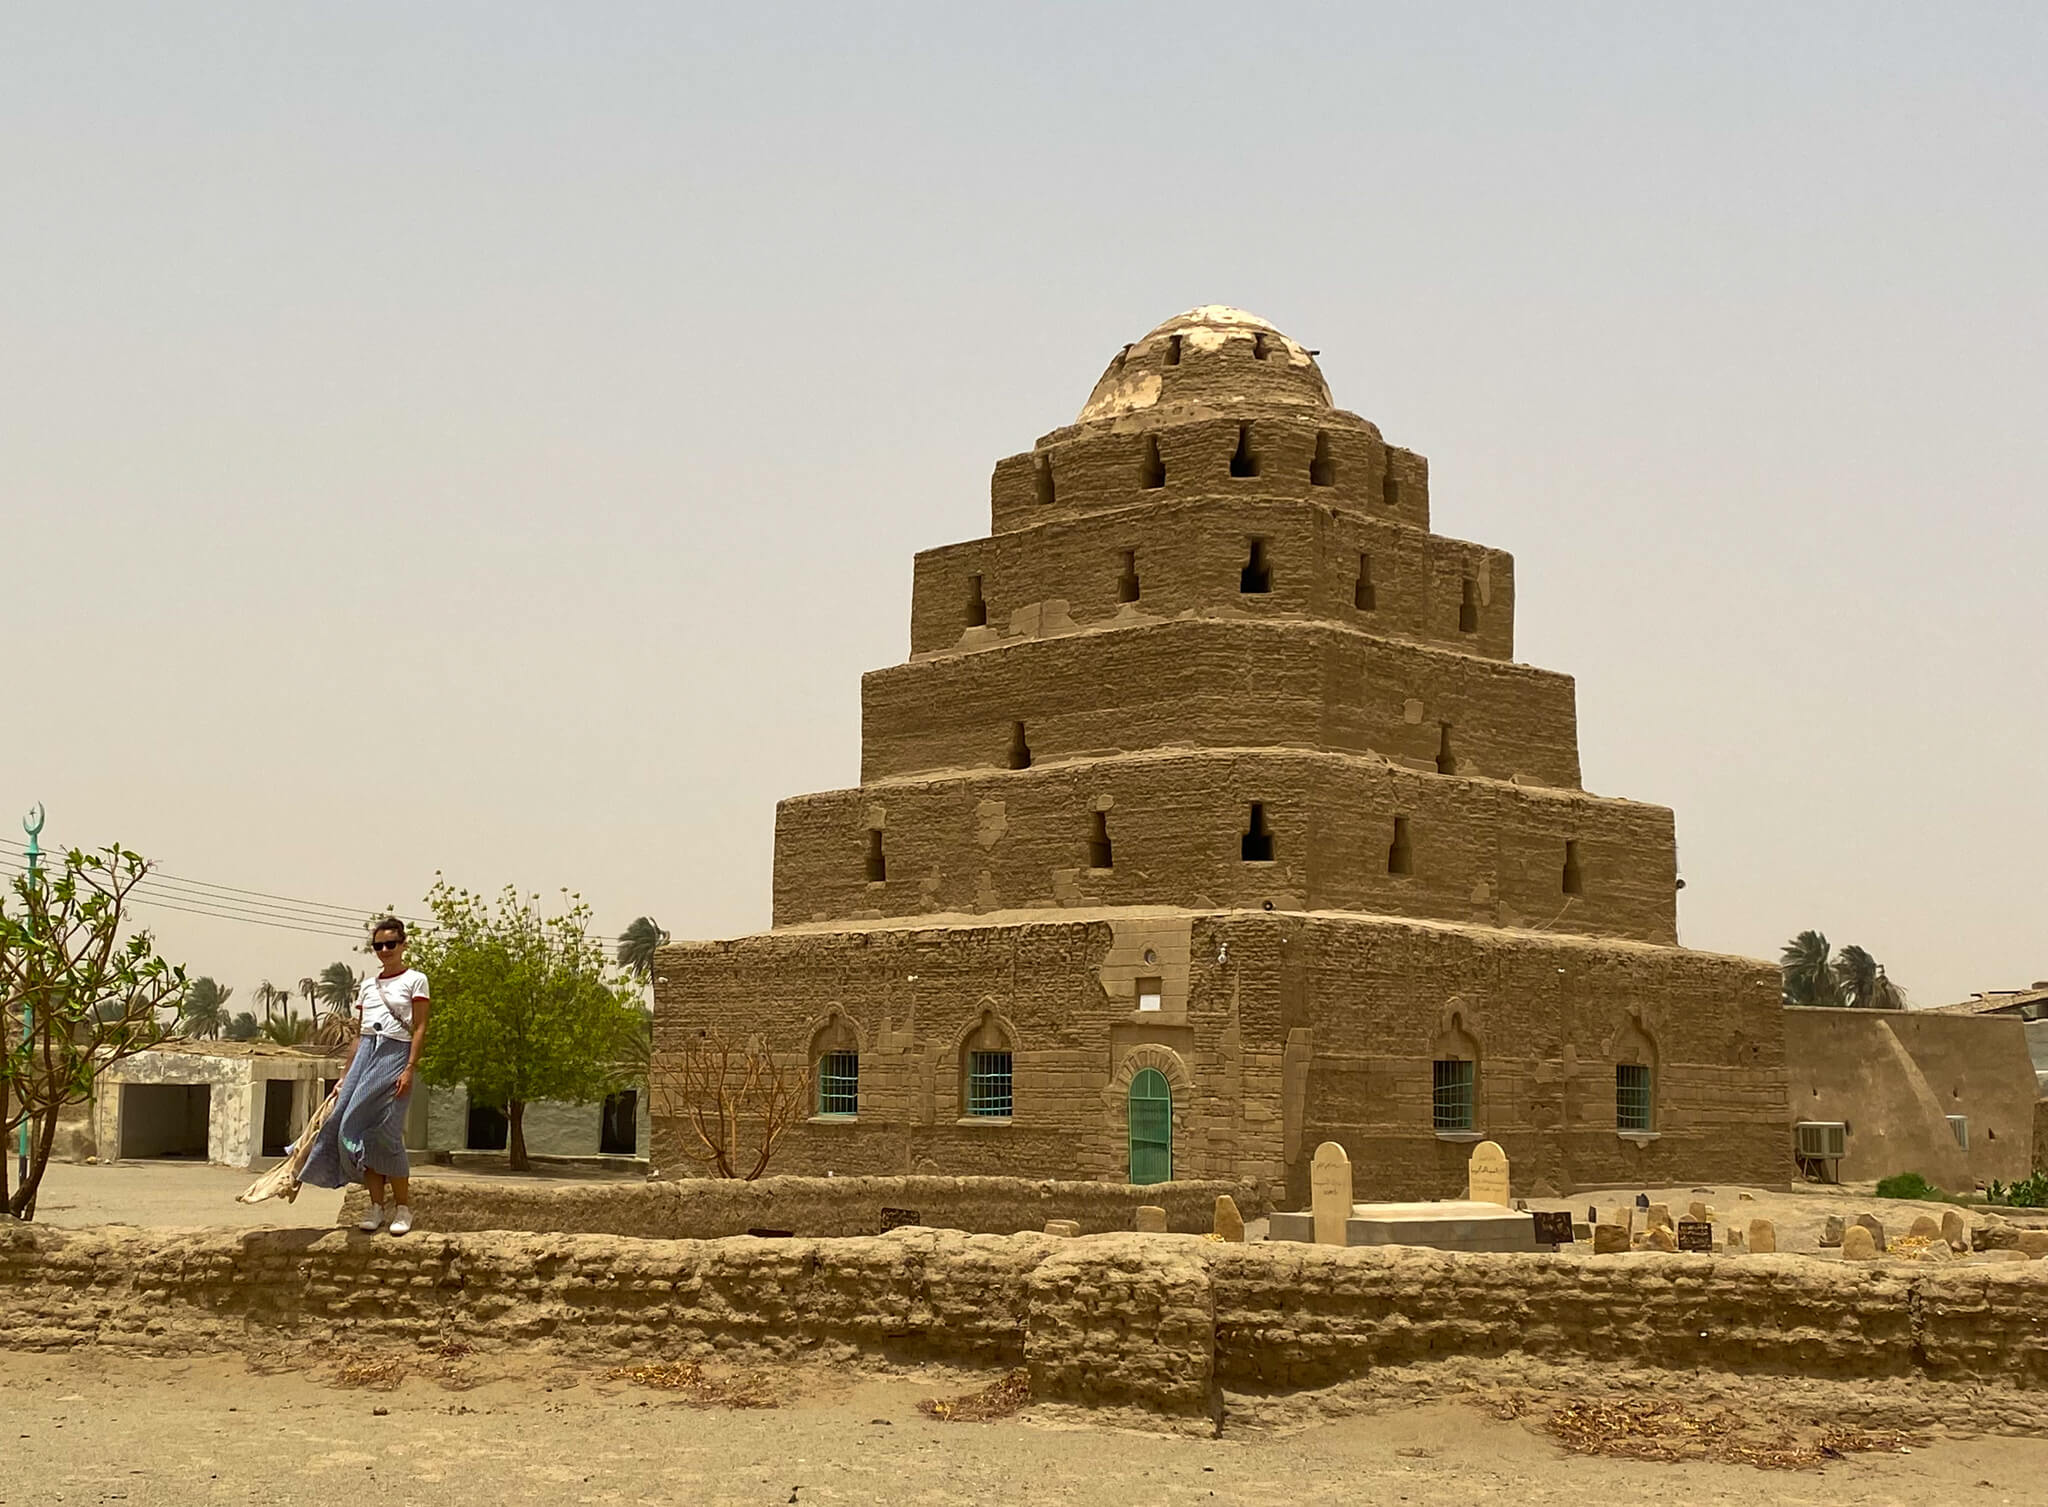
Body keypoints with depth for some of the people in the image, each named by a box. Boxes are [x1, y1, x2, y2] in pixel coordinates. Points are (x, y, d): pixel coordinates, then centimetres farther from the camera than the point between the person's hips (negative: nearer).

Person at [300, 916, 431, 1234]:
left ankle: (403, 1207, -1)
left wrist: (410, 1068, -15)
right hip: (366, 1054, 5)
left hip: (395, 1055, -5)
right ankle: (376, 1206, 1)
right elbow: (359, 1033, 18)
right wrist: (345, 1077, 13)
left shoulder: (414, 980, 2)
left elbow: (420, 1028, -5)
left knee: (384, 1131, -10)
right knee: (359, 1128, -4)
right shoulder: (367, 985, 18)